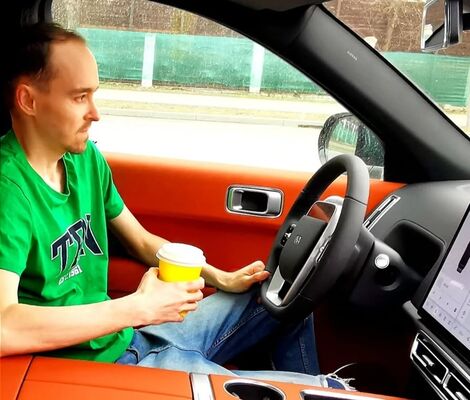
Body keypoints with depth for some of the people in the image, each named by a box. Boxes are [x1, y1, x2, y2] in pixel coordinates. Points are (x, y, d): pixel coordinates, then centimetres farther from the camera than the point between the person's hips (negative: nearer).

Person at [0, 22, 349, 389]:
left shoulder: (85, 157, 2)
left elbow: (143, 242, 15)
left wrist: (223, 279, 5)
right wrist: (137, 308, -27)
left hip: (129, 339, 8)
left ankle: (310, 387, 35)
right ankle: (319, 388, 18)